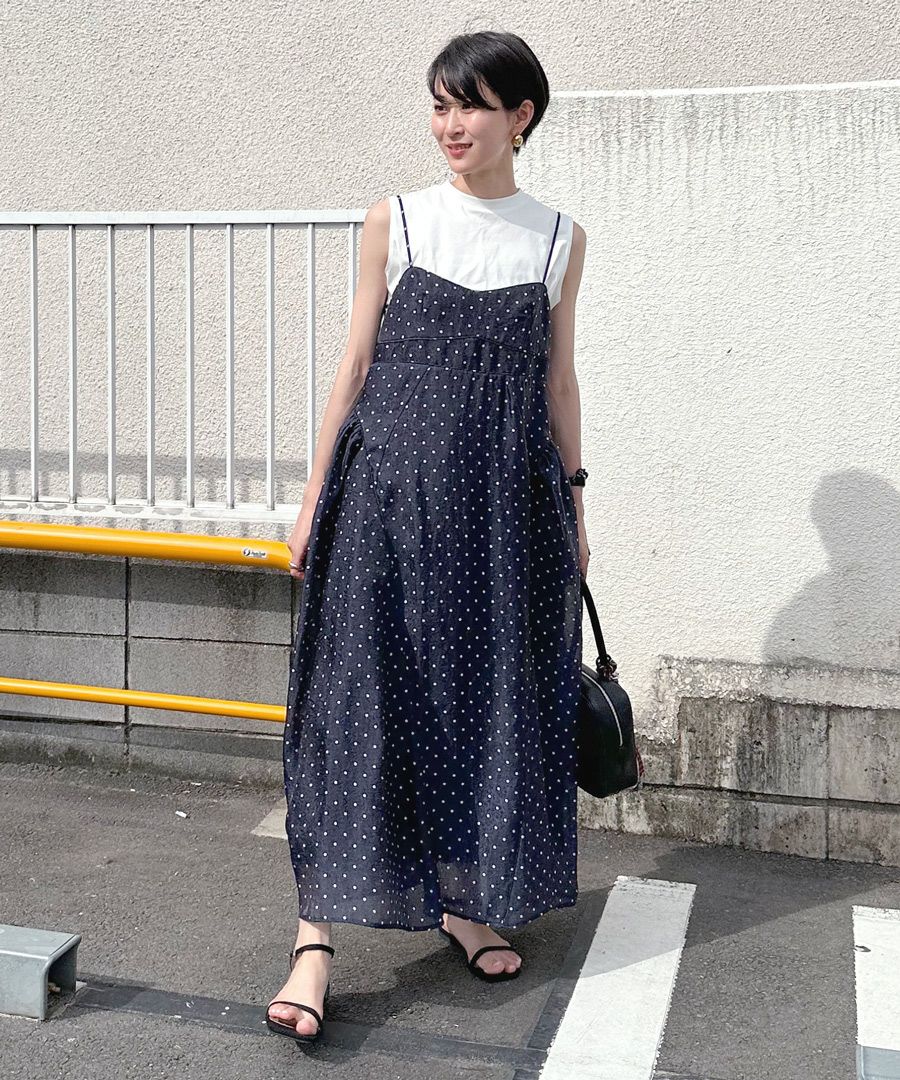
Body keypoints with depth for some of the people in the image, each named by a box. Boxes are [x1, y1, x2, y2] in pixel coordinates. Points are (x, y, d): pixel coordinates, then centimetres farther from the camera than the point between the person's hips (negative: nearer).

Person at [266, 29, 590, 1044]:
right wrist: (315, 495, 2)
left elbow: (557, 379, 12)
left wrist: (573, 504, 12)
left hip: (507, 493, 2)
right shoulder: (395, 222, 3)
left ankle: (466, 899, 28)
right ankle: (317, 936, -2)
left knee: (493, 688, 9)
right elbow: (356, 363, 4)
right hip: (392, 479, -2)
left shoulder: (560, 237, 7)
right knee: (360, 690, -6)